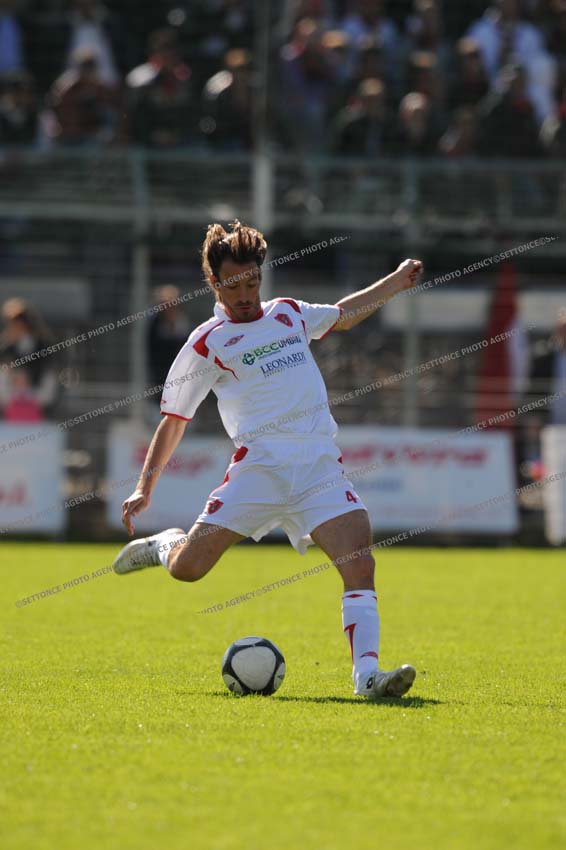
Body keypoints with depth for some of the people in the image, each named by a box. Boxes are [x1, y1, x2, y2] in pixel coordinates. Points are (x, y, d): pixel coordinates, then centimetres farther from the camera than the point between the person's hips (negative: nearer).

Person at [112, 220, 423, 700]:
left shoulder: (288, 313, 18)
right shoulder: (208, 344, 4)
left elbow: (343, 315, 39)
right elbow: (174, 420, 7)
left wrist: (396, 282, 36)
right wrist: (144, 488, -1)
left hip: (321, 469, 3)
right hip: (259, 469, -3)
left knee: (360, 566, -18)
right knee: (187, 569, -10)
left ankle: (366, 674, -23)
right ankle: (167, 545, 26)